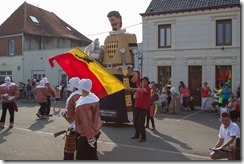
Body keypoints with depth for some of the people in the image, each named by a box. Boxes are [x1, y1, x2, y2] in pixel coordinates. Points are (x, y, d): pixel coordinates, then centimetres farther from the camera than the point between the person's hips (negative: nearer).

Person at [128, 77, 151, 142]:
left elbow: (141, 90, -29)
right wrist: (135, 96, -7)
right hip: (137, 106, 7)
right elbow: (135, 96, 18)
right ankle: (137, 135, 27)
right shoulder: (139, 88, 13)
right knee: (135, 121, 11)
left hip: (143, 108, -7)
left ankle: (143, 137, 1)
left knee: (141, 122, -10)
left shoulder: (148, 88, -8)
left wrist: (132, 89, -41)